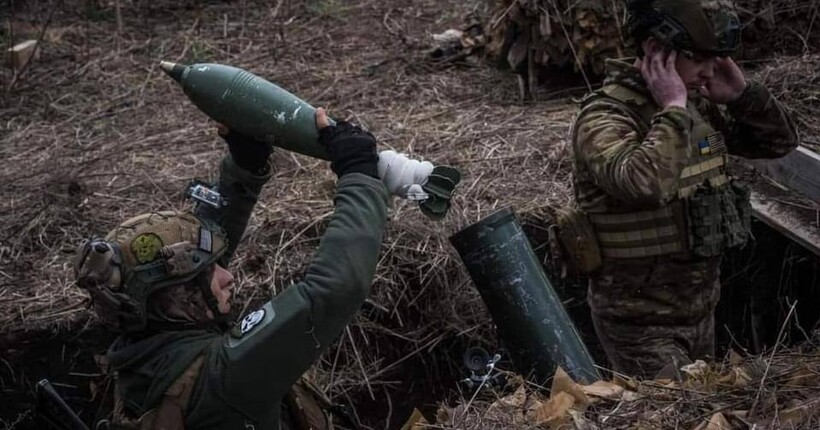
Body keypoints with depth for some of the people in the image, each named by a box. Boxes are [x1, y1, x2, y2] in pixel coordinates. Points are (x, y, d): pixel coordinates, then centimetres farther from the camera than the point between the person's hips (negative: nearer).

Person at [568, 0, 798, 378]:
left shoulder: (698, 105, 3)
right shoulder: (604, 117, -22)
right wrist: (673, 109, -29)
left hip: (701, 308, 8)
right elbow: (642, 184, -41)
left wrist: (741, 93, -6)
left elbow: (780, 141, 10)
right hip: (640, 322, -8)